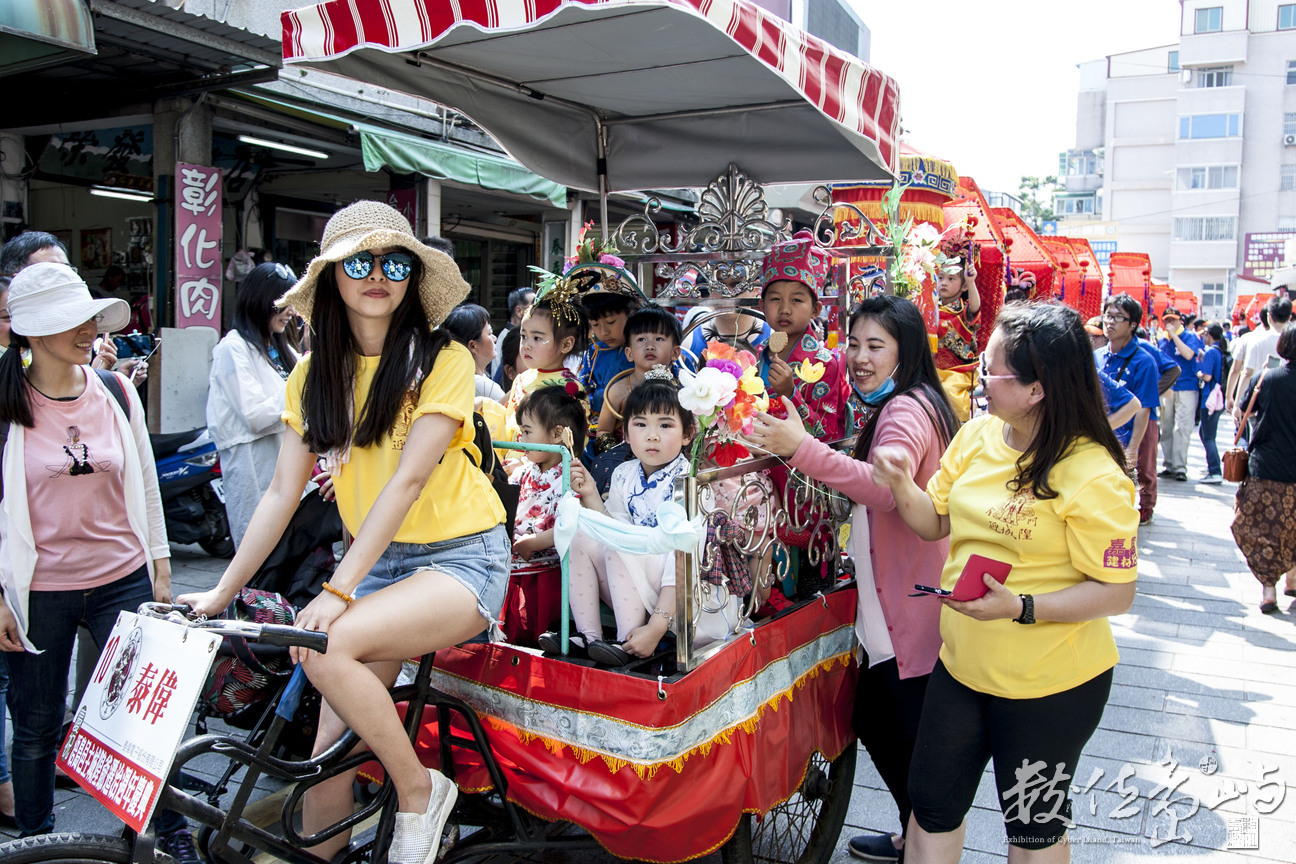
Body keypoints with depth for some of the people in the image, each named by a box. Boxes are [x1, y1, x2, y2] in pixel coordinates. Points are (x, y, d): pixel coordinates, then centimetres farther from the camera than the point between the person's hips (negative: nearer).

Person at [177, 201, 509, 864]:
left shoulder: (444, 361, -11)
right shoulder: (314, 375, 5)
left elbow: (407, 480, -19)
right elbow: (283, 492, 5)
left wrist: (337, 591, -24)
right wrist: (221, 592, 0)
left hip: (461, 559, -5)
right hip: (376, 560, 5)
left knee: (326, 647, -27)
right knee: (329, 745, -3)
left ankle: (420, 790, -6)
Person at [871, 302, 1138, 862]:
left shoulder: (1093, 477, -22)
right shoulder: (977, 436, -2)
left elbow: (1117, 593, -18)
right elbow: (935, 523, 8)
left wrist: (1021, 607, -29)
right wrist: (901, 485, -12)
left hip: (1049, 685, -6)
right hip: (962, 664, 6)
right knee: (932, 804, 18)